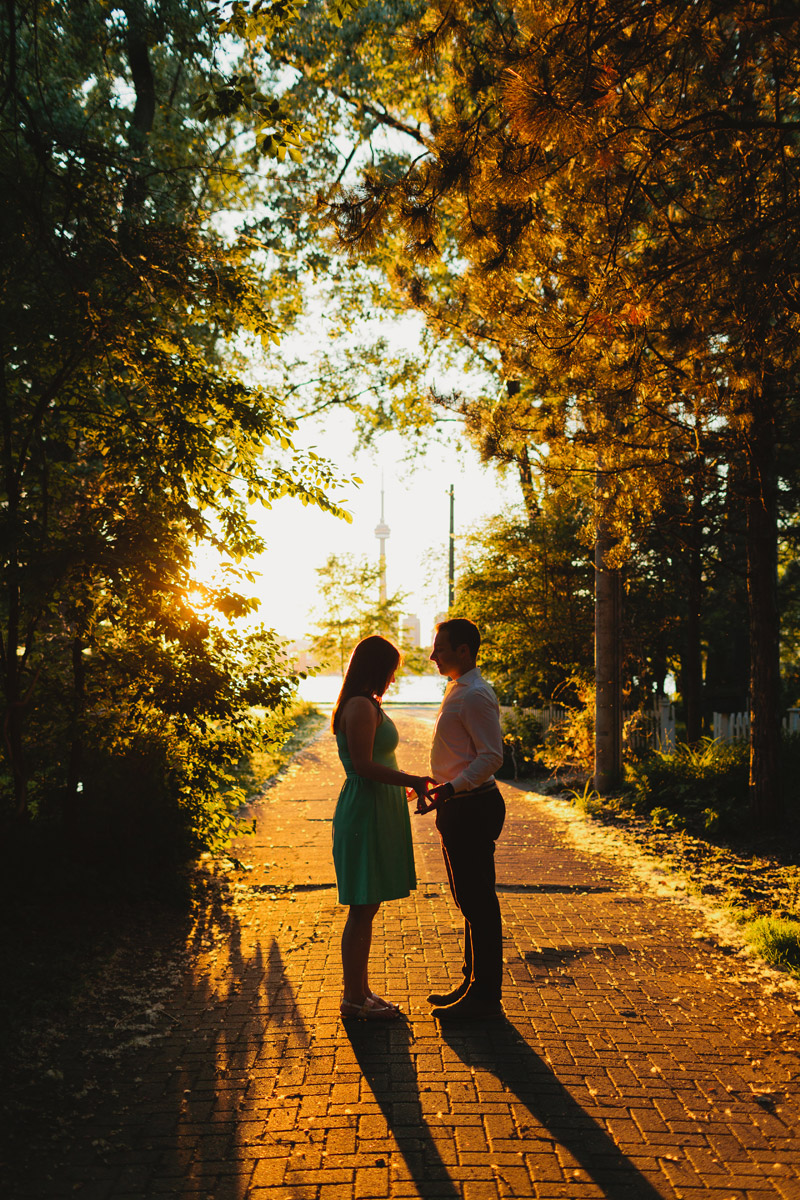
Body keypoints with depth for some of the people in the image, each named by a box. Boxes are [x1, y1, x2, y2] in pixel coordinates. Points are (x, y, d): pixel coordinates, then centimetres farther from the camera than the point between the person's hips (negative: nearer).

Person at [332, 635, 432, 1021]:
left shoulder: (366, 706, 16)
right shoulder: (361, 707, -16)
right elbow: (364, 765, -22)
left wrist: (399, 785, 26)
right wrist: (410, 781, -16)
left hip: (375, 812, 11)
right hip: (365, 814, -11)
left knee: (365, 909, 15)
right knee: (363, 909, -2)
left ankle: (359, 991, 24)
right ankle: (354, 999, 8)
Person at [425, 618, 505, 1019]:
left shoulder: (475, 696, -17)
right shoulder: (458, 690, 15)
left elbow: (491, 756, -23)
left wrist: (452, 788, -30)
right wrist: (441, 790, 19)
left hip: (471, 809, -11)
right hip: (460, 808, 11)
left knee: (478, 903, -2)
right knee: (469, 900, 18)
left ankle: (485, 997, 7)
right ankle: (473, 984, 29)